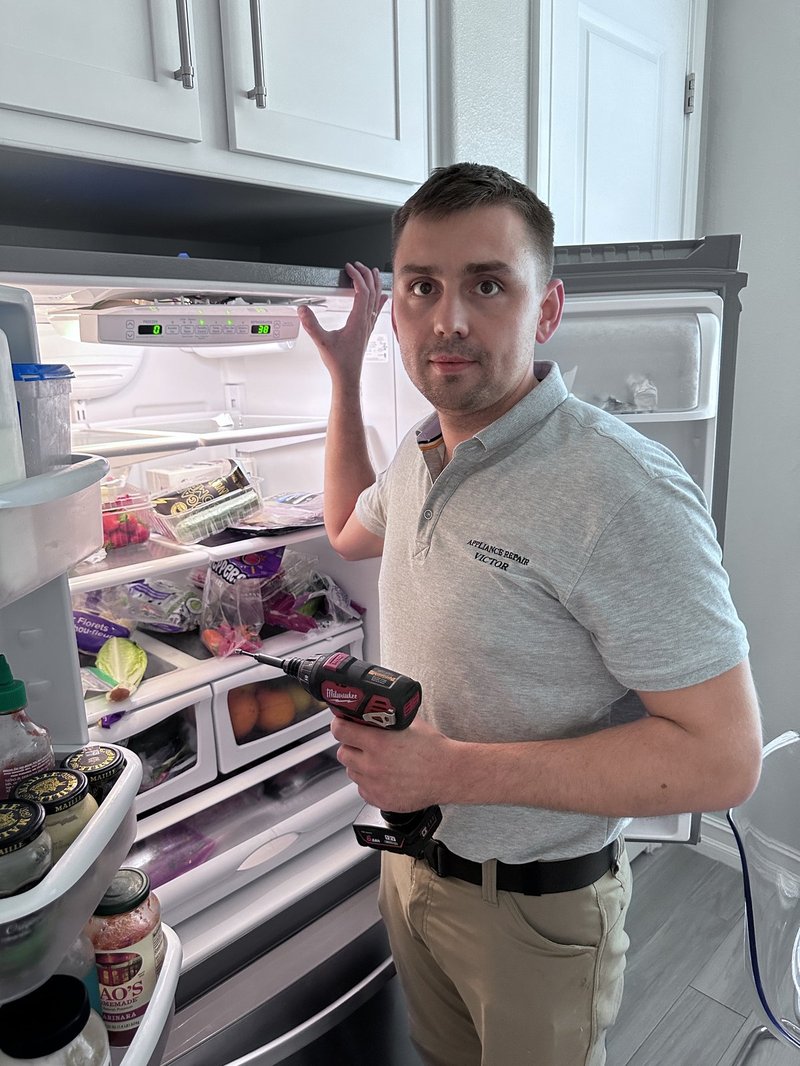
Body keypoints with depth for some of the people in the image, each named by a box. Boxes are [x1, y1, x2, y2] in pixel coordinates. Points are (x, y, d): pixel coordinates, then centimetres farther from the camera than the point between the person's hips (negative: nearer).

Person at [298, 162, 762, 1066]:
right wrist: (343, 374, 12)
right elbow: (348, 531, 18)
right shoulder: (417, 454, -4)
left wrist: (456, 768, -29)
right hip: (410, 856, 7)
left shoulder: (621, 493, -29)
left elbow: (722, 757, -27)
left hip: (534, 908, -6)